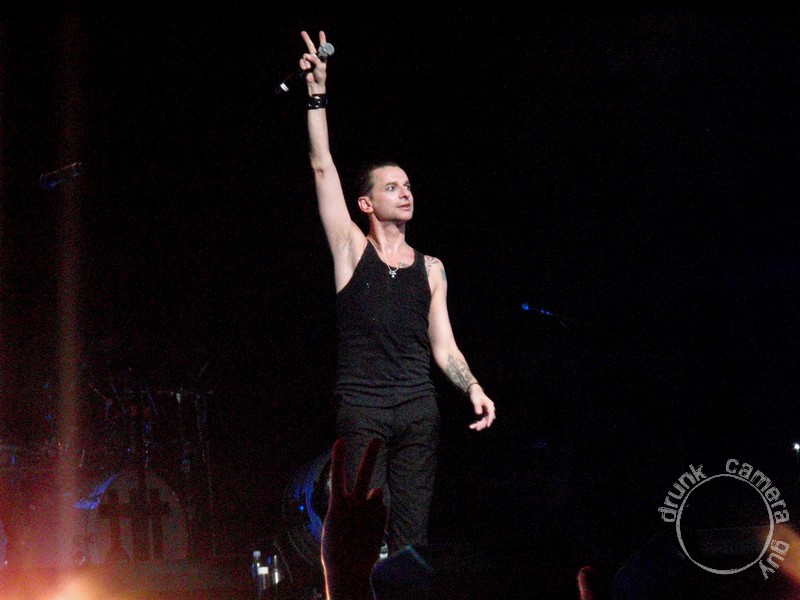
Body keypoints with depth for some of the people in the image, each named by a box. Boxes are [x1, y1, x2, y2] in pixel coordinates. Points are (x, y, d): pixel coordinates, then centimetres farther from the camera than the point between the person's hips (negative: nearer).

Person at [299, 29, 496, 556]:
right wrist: (318, 91, -4)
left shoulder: (431, 269, 15)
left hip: (419, 408, 3)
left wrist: (473, 388, -3)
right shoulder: (352, 249, 6)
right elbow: (323, 167, 0)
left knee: (412, 534, 1)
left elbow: (443, 344, 15)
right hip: (363, 407, -3)